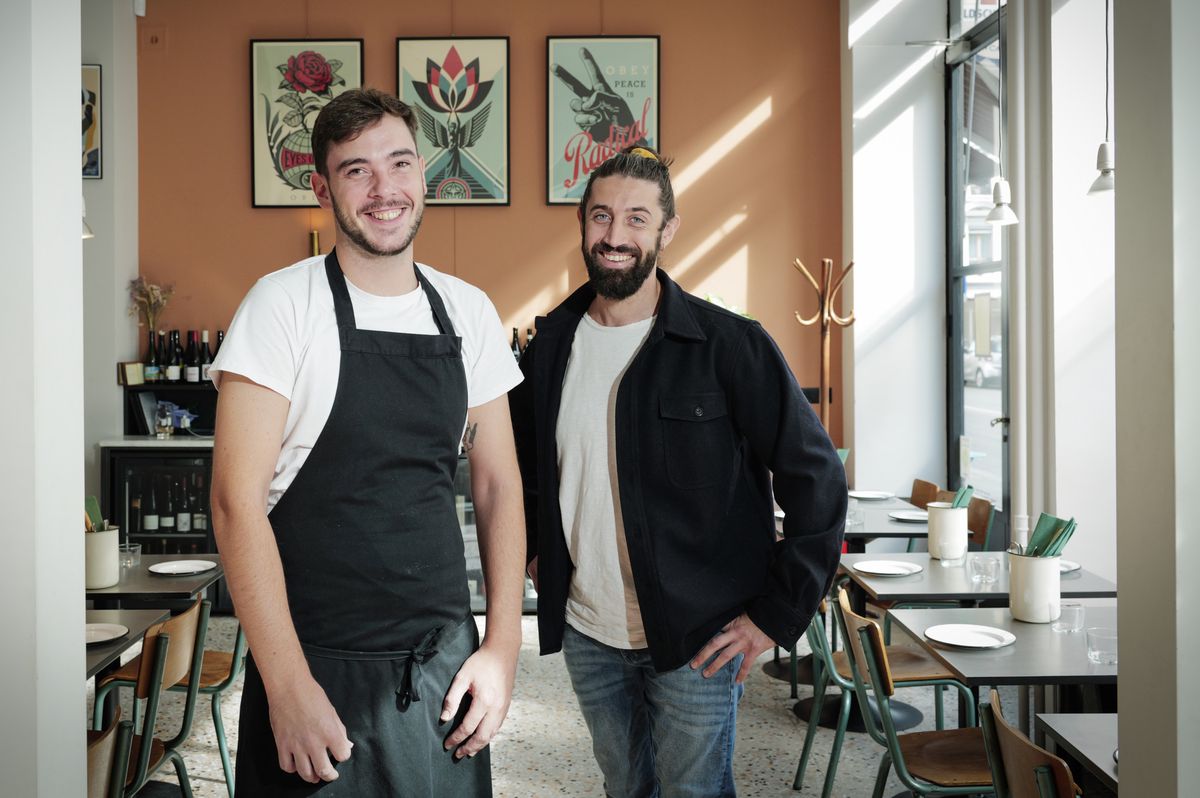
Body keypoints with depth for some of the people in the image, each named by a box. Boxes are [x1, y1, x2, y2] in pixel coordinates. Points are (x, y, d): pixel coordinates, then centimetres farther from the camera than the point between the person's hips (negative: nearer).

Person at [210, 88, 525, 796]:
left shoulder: (469, 312, 4)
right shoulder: (285, 304, -9)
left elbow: (498, 482, 8)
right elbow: (237, 498, -12)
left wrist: (503, 644, 1)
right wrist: (288, 685, -16)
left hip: (446, 662, 4)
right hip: (318, 666, -4)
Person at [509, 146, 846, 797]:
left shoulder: (729, 344, -13)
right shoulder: (551, 346, 1)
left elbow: (817, 479, -12)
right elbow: (520, 463, 20)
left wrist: (776, 615, -12)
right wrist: (536, 551, 11)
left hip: (695, 641, -4)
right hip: (585, 633, 5)